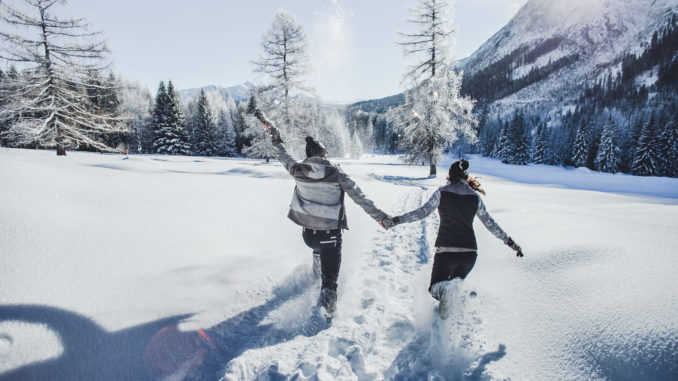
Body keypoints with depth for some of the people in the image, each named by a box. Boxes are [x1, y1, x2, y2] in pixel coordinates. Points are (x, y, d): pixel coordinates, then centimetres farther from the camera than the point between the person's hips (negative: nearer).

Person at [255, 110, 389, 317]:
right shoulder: (337, 173, -10)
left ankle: (317, 275, 56)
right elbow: (359, 197, -10)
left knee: (318, 248, 39)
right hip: (331, 234, -4)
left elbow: (282, 155, 13)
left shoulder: (298, 171, -4)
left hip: (308, 234, 4)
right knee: (330, 277, 8)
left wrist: (271, 130, 25)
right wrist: (379, 215, -4)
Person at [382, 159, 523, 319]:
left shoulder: (442, 192, -1)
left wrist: (396, 220, -4)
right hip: (470, 253, 4)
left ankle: (442, 290, -25)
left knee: (435, 286, 12)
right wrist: (510, 242, 26)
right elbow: (490, 224, 14)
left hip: (446, 250, -4)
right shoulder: (475, 196, 9)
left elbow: (422, 212, -8)